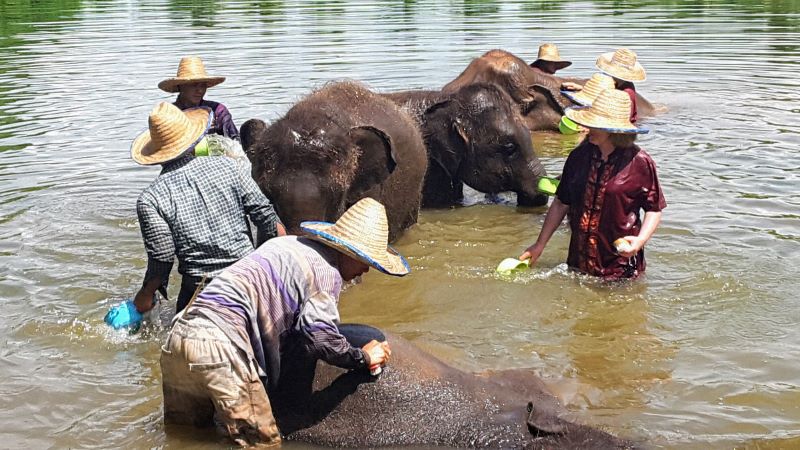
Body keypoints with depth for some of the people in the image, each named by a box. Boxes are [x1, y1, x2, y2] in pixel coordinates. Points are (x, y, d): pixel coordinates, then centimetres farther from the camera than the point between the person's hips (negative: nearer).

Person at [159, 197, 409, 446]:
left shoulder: (290, 243, 20)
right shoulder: (327, 272, -4)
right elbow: (318, 332, -17)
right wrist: (362, 357, -2)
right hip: (219, 346, -9)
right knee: (262, 442, -1)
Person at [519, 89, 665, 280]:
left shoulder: (639, 162, -11)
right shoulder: (579, 156, 1)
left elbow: (654, 209, -3)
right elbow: (561, 203, 9)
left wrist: (641, 240, -21)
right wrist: (539, 245, 10)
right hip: (579, 259, 4)